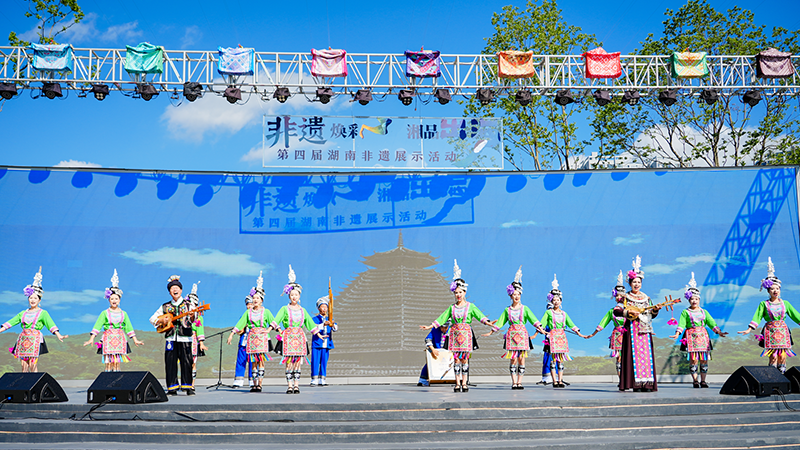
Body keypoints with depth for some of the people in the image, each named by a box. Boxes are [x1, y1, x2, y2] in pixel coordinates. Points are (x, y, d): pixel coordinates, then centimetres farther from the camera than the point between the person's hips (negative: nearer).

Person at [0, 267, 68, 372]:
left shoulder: (43, 313, 3)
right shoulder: (23, 313, 16)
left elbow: (51, 324, -7)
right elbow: (11, 322, 17)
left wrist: (59, 336, -19)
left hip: (35, 340, -4)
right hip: (23, 339, 4)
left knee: (33, 365, -11)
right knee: (24, 366, 1)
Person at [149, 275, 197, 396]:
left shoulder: (188, 304, 8)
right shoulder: (165, 307, 16)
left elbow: (193, 318, -7)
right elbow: (152, 318, 18)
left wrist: (192, 316, -31)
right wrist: (161, 320, -3)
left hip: (185, 338, -3)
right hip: (170, 338, 3)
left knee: (186, 362, -5)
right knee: (170, 363, -1)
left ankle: (188, 387, 1)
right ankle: (172, 388, 4)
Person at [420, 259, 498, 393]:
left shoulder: (470, 306, 4)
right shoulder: (452, 308, 9)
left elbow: (479, 315, -5)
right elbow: (441, 319, 10)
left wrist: (488, 323, -20)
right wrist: (430, 326, 4)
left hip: (466, 334, -2)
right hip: (454, 334, 2)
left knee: (465, 358, -2)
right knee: (456, 359, 0)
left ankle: (464, 383, 3)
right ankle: (457, 383, 4)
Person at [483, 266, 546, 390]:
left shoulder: (525, 309, 8)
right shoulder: (507, 310, 10)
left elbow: (533, 319, 2)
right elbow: (500, 322, 13)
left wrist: (541, 329, -9)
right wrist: (491, 332, 11)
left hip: (522, 334, 0)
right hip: (511, 335, 0)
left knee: (521, 358, -2)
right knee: (513, 359, -4)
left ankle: (519, 382, 4)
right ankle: (514, 382, 1)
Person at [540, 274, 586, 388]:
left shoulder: (564, 313, 16)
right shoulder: (549, 312, 5)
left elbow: (571, 324, 19)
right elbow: (542, 324, -2)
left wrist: (580, 334, 16)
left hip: (562, 336, 4)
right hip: (553, 335, -4)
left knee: (561, 359, 1)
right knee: (553, 358, -6)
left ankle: (560, 380, 3)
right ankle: (554, 381, -5)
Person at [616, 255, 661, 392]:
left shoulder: (646, 298, 15)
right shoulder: (625, 297, 2)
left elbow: (651, 315, 17)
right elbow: (616, 311, -10)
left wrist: (655, 310, -2)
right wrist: (628, 312, -22)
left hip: (644, 330, 4)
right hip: (631, 329, -4)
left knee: (646, 354, -1)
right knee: (634, 354, -8)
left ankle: (646, 384, 0)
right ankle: (635, 384, -7)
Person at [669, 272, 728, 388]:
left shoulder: (704, 312, 16)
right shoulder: (685, 312, 6)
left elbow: (711, 323, 10)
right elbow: (681, 324, -5)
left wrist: (719, 332, -2)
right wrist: (677, 334, -20)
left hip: (703, 336, 3)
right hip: (691, 337, -3)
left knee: (704, 359, -1)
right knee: (693, 359, -8)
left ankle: (703, 380, 8)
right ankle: (694, 380, 2)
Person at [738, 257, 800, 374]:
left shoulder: (785, 303, 11)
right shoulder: (764, 304, 3)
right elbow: (757, 317, -2)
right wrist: (749, 329, -11)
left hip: (783, 331, 3)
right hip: (770, 332, -3)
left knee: (783, 357, -1)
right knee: (773, 357, -9)